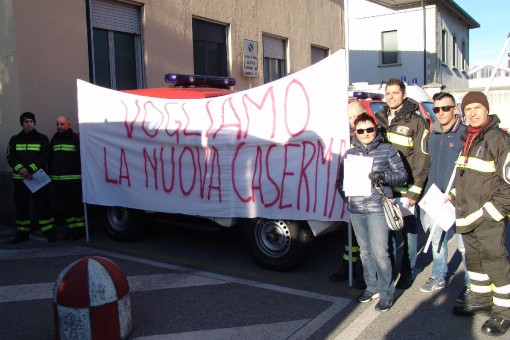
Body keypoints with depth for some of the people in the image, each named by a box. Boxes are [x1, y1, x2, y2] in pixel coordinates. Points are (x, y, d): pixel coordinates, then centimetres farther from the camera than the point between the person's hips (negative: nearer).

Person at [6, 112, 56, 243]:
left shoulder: (42, 138, 5)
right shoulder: (15, 139, 12)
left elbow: (44, 157, -5)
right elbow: (10, 157, 2)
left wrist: (30, 169, -17)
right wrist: (20, 169, -16)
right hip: (19, 178, 3)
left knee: (42, 204, -4)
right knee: (21, 205, 8)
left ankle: (49, 232, 1)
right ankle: (22, 233, 18)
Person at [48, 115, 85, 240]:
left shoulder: (76, 138, -3)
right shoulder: (54, 139, 16)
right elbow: (50, 158, 18)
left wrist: (81, 174, -18)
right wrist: (50, 174, 11)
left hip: (73, 179, -6)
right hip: (58, 180, 6)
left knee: (76, 205, 0)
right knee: (64, 206, 10)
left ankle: (80, 228, 10)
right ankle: (71, 228, 21)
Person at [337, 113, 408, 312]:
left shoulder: (387, 150, 2)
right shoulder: (349, 154, 12)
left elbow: (402, 175, 1)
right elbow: (340, 180, 17)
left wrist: (384, 176, -16)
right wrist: (347, 195, 1)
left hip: (378, 208, -4)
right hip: (355, 210, 4)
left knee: (379, 251, -4)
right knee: (365, 250, 14)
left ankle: (386, 293, 10)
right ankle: (372, 287, 29)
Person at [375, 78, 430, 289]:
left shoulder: (416, 122, -4)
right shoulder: (379, 119, 10)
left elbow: (422, 159, -7)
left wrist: (414, 191, -12)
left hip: (406, 189, -4)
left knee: (409, 231, 6)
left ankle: (407, 272, 21)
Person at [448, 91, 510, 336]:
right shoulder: (467, 138, 12)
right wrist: (454, 195, 16)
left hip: (488, 217, -8)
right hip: (467, 215, 8)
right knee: (474, 259, 19)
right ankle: (481, 300, 35)